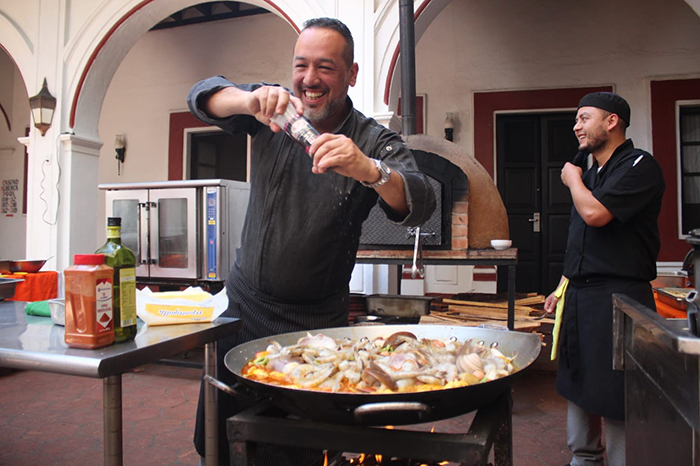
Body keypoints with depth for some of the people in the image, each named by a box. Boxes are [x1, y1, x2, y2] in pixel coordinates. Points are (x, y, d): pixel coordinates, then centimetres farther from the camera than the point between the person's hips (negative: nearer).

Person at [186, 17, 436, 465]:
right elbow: (202, 95, -9)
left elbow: (421, 206, -24)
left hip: (313, 326, -3)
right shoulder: (275, 113, 0)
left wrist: (368, 170, -45)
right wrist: (251, 100, -30)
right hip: (243, 306, 4)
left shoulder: (374, 142, -10)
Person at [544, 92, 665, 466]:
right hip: (580, 296, 9)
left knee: (614, 397, -4)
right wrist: (563, 286, 16)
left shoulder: (639, 166, -9)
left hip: (618, 297, -8)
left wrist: (574, 179, -5)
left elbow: (595, 213, -24)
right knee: (579, 385, 17)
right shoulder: (590, 173, 17)